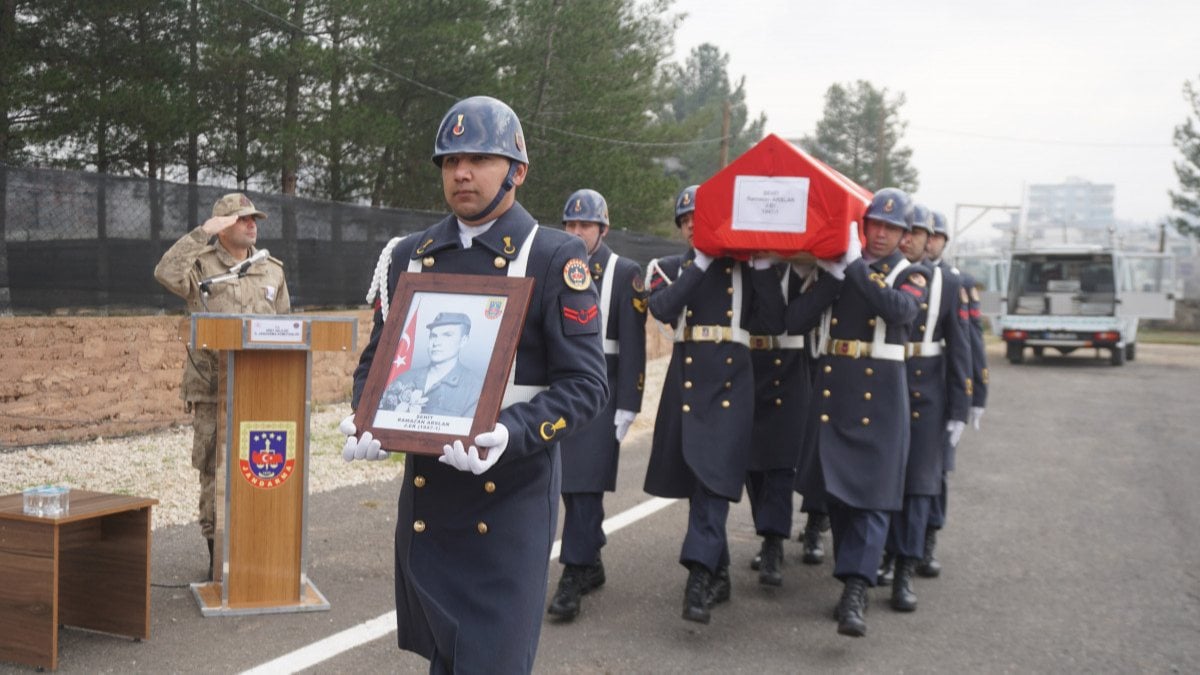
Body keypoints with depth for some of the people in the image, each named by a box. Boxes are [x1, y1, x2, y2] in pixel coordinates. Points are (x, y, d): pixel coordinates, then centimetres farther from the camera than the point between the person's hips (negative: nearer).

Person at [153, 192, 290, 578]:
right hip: (212, 390, -3)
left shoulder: (273, 271, 13)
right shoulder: (201, 265, 2)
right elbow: (166, 274, -21)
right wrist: (202, 234, -17)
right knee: (215, 472, 3)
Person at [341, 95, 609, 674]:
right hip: (425, 494, 5)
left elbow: (585, 383, -11)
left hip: (511, 499, -4)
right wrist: (364, 422, -7)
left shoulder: (555, 258, -6)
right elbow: (377, 360, 14)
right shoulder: (408, 257, 8)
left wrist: (510, 434, -27)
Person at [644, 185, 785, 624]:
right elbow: (662, 308, -10)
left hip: (730, 379, -3)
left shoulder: (745, 267, 8)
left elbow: (774, 323, -2)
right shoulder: (670, 267, 11)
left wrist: (762, 263, -6)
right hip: (685, 378, 3)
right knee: (695, 477, 9)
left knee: (715, 474, -15)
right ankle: (718, 572, 24)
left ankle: (700, 576, -18)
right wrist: (702, 262, -10)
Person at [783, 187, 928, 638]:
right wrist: (833, 275, -10)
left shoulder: (910, 276, 5)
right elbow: (795, 321, -2)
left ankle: (856, 592, -13)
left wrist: (856, 266, -20)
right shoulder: (835, 268, 10)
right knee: (836, 491, 9)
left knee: (872, 494, -9)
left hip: (880, 396, -3)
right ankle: (853, 578, 24)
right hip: (832, 390, 3)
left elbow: (901, 310, -20)